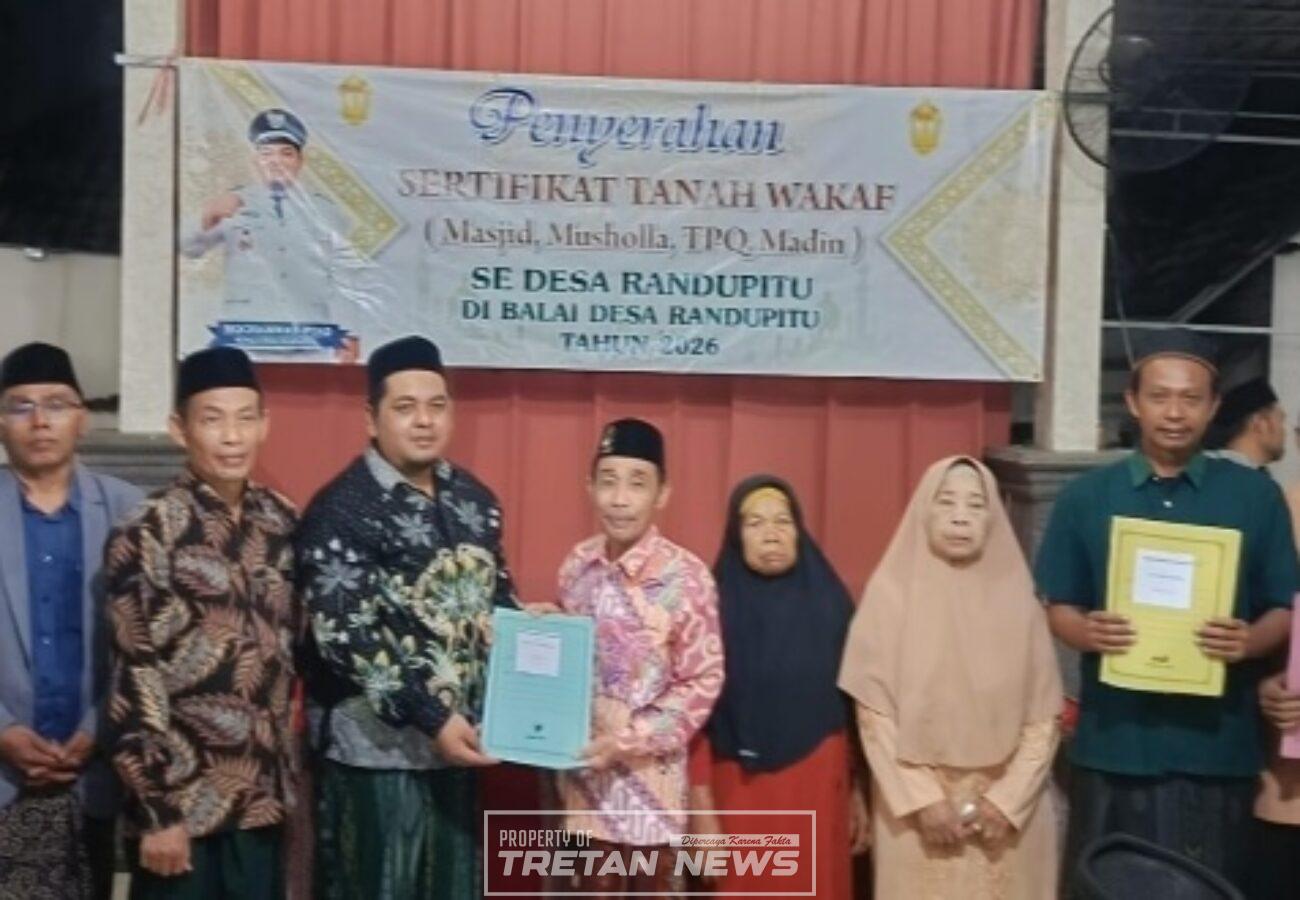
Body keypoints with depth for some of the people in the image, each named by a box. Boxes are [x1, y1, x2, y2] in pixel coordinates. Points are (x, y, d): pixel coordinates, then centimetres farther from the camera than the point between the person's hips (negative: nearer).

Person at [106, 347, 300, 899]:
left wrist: (283, 770, 11)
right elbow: (133, 682, -13)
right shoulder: (147, 536, -11)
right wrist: (156, 810, -14)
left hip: (262, 795, 5)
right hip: (182, 800, -5)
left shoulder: (282, 522, 5)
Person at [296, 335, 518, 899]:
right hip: (376, 743, -6)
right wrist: (429, 718, -21)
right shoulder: (342, 509, -11)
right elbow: (344, 636, -17)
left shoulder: (474, 500, 9)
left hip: (459, 736, 6)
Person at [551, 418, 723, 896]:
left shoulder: (685, 575, -13)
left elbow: (703, 682, -11)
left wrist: (629, 740, -17)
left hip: (649, 774, -4)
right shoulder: (578, 564, 4)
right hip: (584, 767, 5)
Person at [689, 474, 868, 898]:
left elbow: (854, 702, 6)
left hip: (818, 786, 2)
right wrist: (702, 807, -9)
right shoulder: (717, 607, -6)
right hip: (741, 789, -2)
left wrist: (858, 791, 6)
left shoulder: (829, 602, 1)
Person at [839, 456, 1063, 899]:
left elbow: (1044, 717, 1)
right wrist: (921, 799, -10)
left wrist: (1008, 799, -8)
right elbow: (874, 714, -5)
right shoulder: (891, 594, -4)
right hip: (918, 804, -1)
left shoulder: (1017, 598, 1)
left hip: (1005, 806, 1)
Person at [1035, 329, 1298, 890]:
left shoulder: (1255, 496, 4)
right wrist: (1088, 632, -15)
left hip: (1217, 742, 0)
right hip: (1115, 739, 0)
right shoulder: (1086, 496, 4)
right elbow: (1058, 607, 7)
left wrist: (1251, 640, -15)